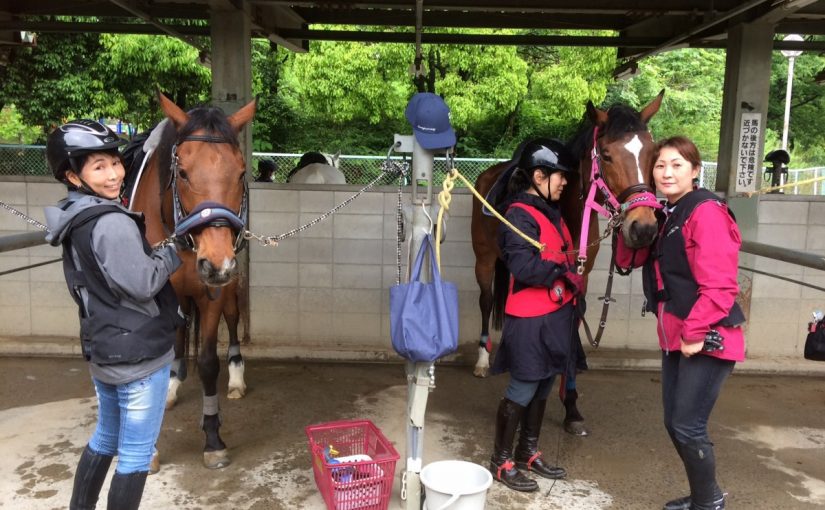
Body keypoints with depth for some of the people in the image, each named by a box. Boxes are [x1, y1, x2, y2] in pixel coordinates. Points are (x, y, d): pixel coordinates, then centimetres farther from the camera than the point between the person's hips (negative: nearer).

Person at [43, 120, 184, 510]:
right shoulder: (114, 224, -23)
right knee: (136, 453, 6)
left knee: (105, 437, 26)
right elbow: (142, 284, -23)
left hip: (101, 351, 10)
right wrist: (176, 248, -13)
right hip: (138, 354, -9)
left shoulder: (77, 220, 7)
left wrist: (154, 250, 12)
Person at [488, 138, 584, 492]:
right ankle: (501, 462, 16)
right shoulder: (520, 214, -16)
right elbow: (523, 266, -27)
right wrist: (565, 273, -17)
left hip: (556, 316, 9)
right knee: (522, 391, 1)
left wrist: (572, 295, 10)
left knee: (542, 388, 17)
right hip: (532, 320, -9)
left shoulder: (550, 211, 13)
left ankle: (528, 453, 32)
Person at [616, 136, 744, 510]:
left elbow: (719, 285, -22)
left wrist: (695, 333, -20)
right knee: (674, 423, 15)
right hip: (675, 337, 9)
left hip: (707, 340, -9)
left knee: (688, 427, -3)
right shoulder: (665, 216, 11)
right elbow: (628, 260, 11)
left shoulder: (706, 212, -16)